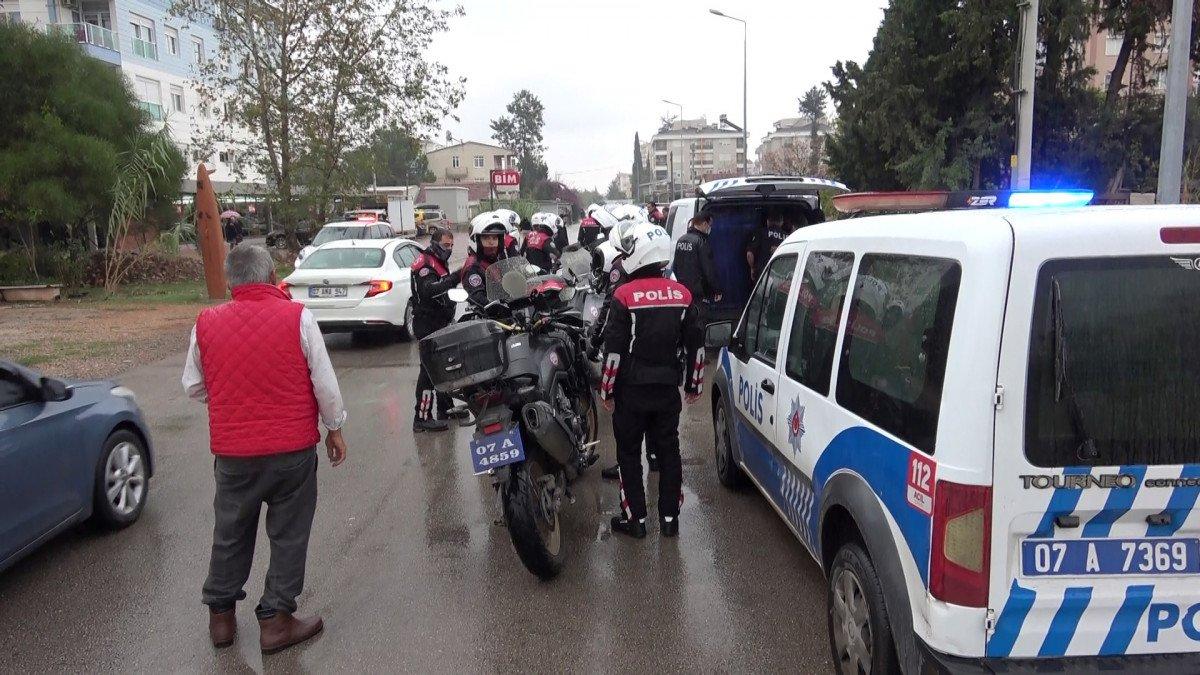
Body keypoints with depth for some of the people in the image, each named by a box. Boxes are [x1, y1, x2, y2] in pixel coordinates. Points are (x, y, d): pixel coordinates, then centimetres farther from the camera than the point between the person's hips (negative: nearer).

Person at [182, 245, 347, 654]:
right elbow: (325, 383, -7)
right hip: (293, 449, -3)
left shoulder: (206, 324, -3)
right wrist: (335, 428, 7)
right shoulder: (297, 318, -11)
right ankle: (276, 620, 19)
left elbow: (193, 386, 9)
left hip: (232, 453, 3)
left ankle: (220, 616, 33)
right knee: (288, 536, 11)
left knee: (231, 534, 20)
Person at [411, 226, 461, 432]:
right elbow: (429, 290, -29)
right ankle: (422, 417, -12)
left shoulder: (440, 262, 20)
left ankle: (444, 407, 29)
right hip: (428, 324, -10)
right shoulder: (425, 263, -12)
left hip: (441, 323, 10)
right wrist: (455, 277, -39)